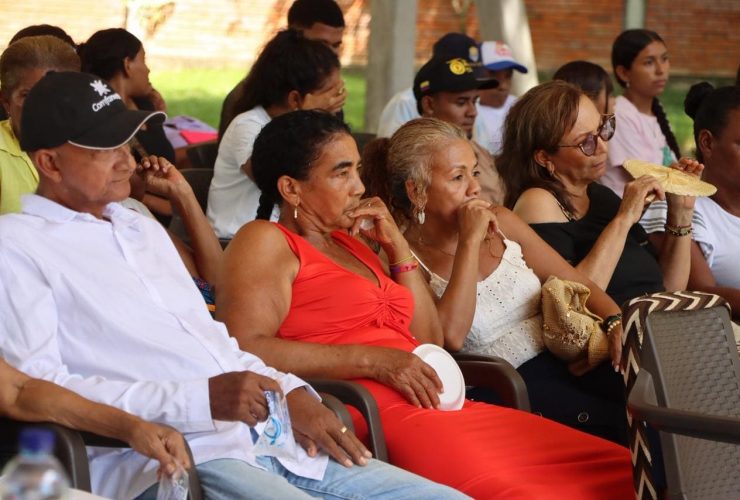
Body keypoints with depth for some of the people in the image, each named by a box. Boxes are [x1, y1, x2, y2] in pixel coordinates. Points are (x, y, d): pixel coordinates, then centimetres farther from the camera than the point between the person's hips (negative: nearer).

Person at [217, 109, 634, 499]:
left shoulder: (350, 243, 25)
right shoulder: (266, 243, 1)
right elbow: (243, 349, -16)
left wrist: (397, 246, 15)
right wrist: (372, 360, -16)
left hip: (441, 410, 8)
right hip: (376, 417, -8)